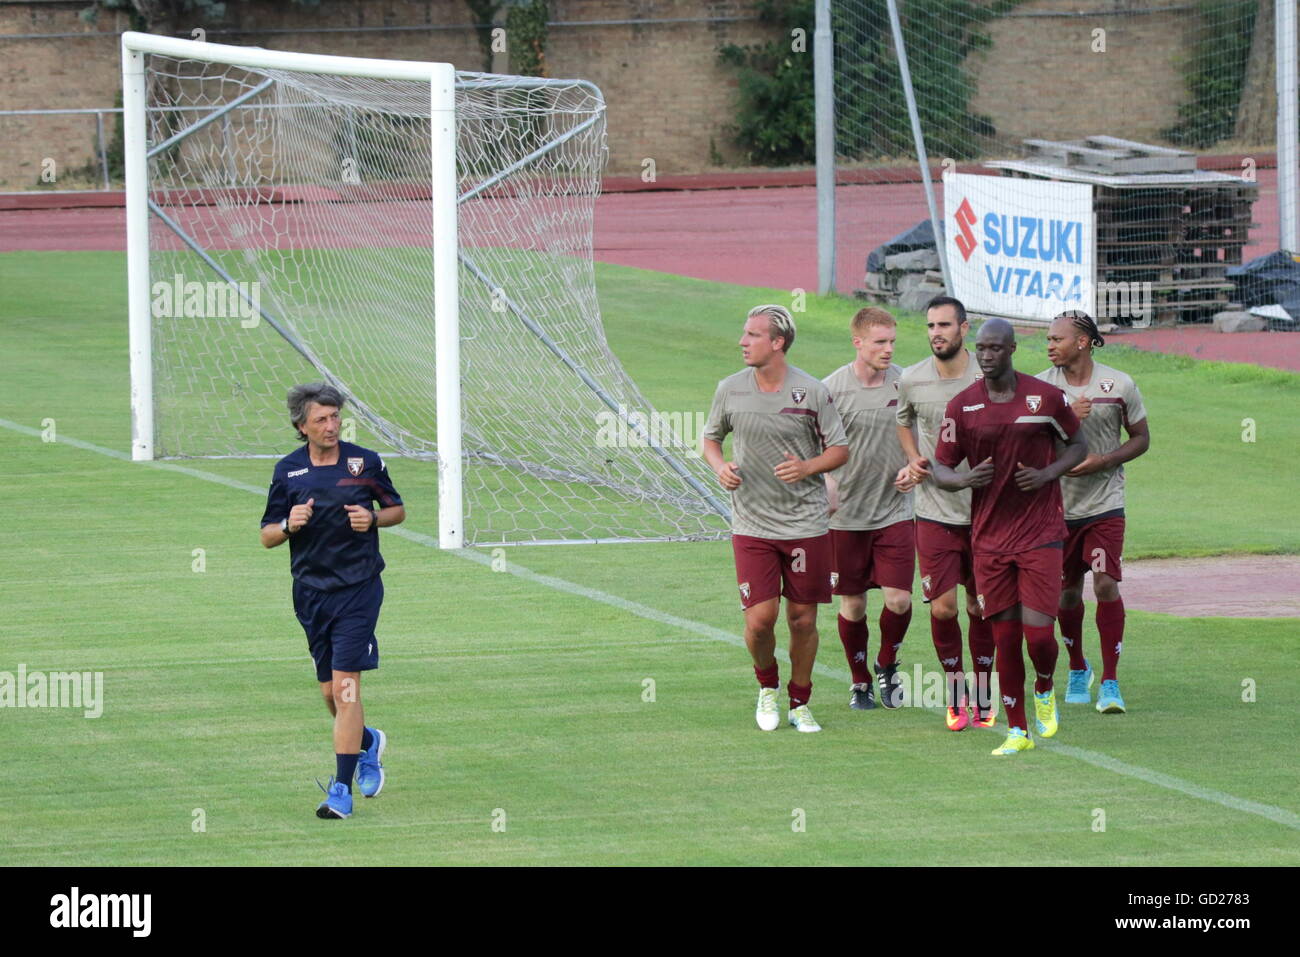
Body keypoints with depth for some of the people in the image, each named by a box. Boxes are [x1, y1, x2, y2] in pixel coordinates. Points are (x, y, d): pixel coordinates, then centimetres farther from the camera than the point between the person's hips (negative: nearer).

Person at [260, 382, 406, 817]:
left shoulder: (365, 463, -1)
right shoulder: (287, 471, 4)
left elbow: (397, 510, 11)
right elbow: (267, 536, 8)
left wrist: (372, 518, -10)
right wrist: (289, 525, -14)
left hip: (358, 589, -3)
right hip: (310, 593, 3)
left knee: (345, 686, -13)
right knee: (330, 693, 11)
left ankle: (342, 789, -12)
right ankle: (367, 742, 43)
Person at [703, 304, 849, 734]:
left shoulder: (812, 392, -6)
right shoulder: (730, 389, 0)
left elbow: (840, 449, 2)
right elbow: (711, 438, 15)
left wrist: (807, 467, -17)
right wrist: (720, 467, -6)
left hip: (806, 525, -1)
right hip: (751, 525, 1)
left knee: (803, 619, 4)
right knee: (760, 619, -8)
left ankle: (800, 704, 22)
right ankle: (767, 686, 20)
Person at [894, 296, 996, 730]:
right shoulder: (911, 381, -2)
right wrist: (914, 462, 3)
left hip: (983, 510, 0)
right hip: (934, 511, 0)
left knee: (980, 607, 7)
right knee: (943, 607, -6)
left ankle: (984, 695, 22)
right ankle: (956, 694, 13)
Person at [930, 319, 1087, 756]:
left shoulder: (1046, 397, -3)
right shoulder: (962, 405, 0)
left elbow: (1078, 445, 10)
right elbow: (940, 469, 5)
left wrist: (1047, 474, -9)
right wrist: (964, 479, -19)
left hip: (1040, 534, -2)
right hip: (989, 536, 2)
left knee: (1038, 631, -10)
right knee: (1005, 634, 3)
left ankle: (1044, 691, 24)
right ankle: (1017, 731, 14)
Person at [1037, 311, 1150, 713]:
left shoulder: (1119, 385, -4)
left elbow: (1141, 438, 4)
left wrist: (1102, 461, -13)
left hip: (1105, 503, -2)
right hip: (1058, 504, 2)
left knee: (1106, 585, -14)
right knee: (1067, 591, 10)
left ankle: (1110, 682, -7)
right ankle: (1077, 669, 33)